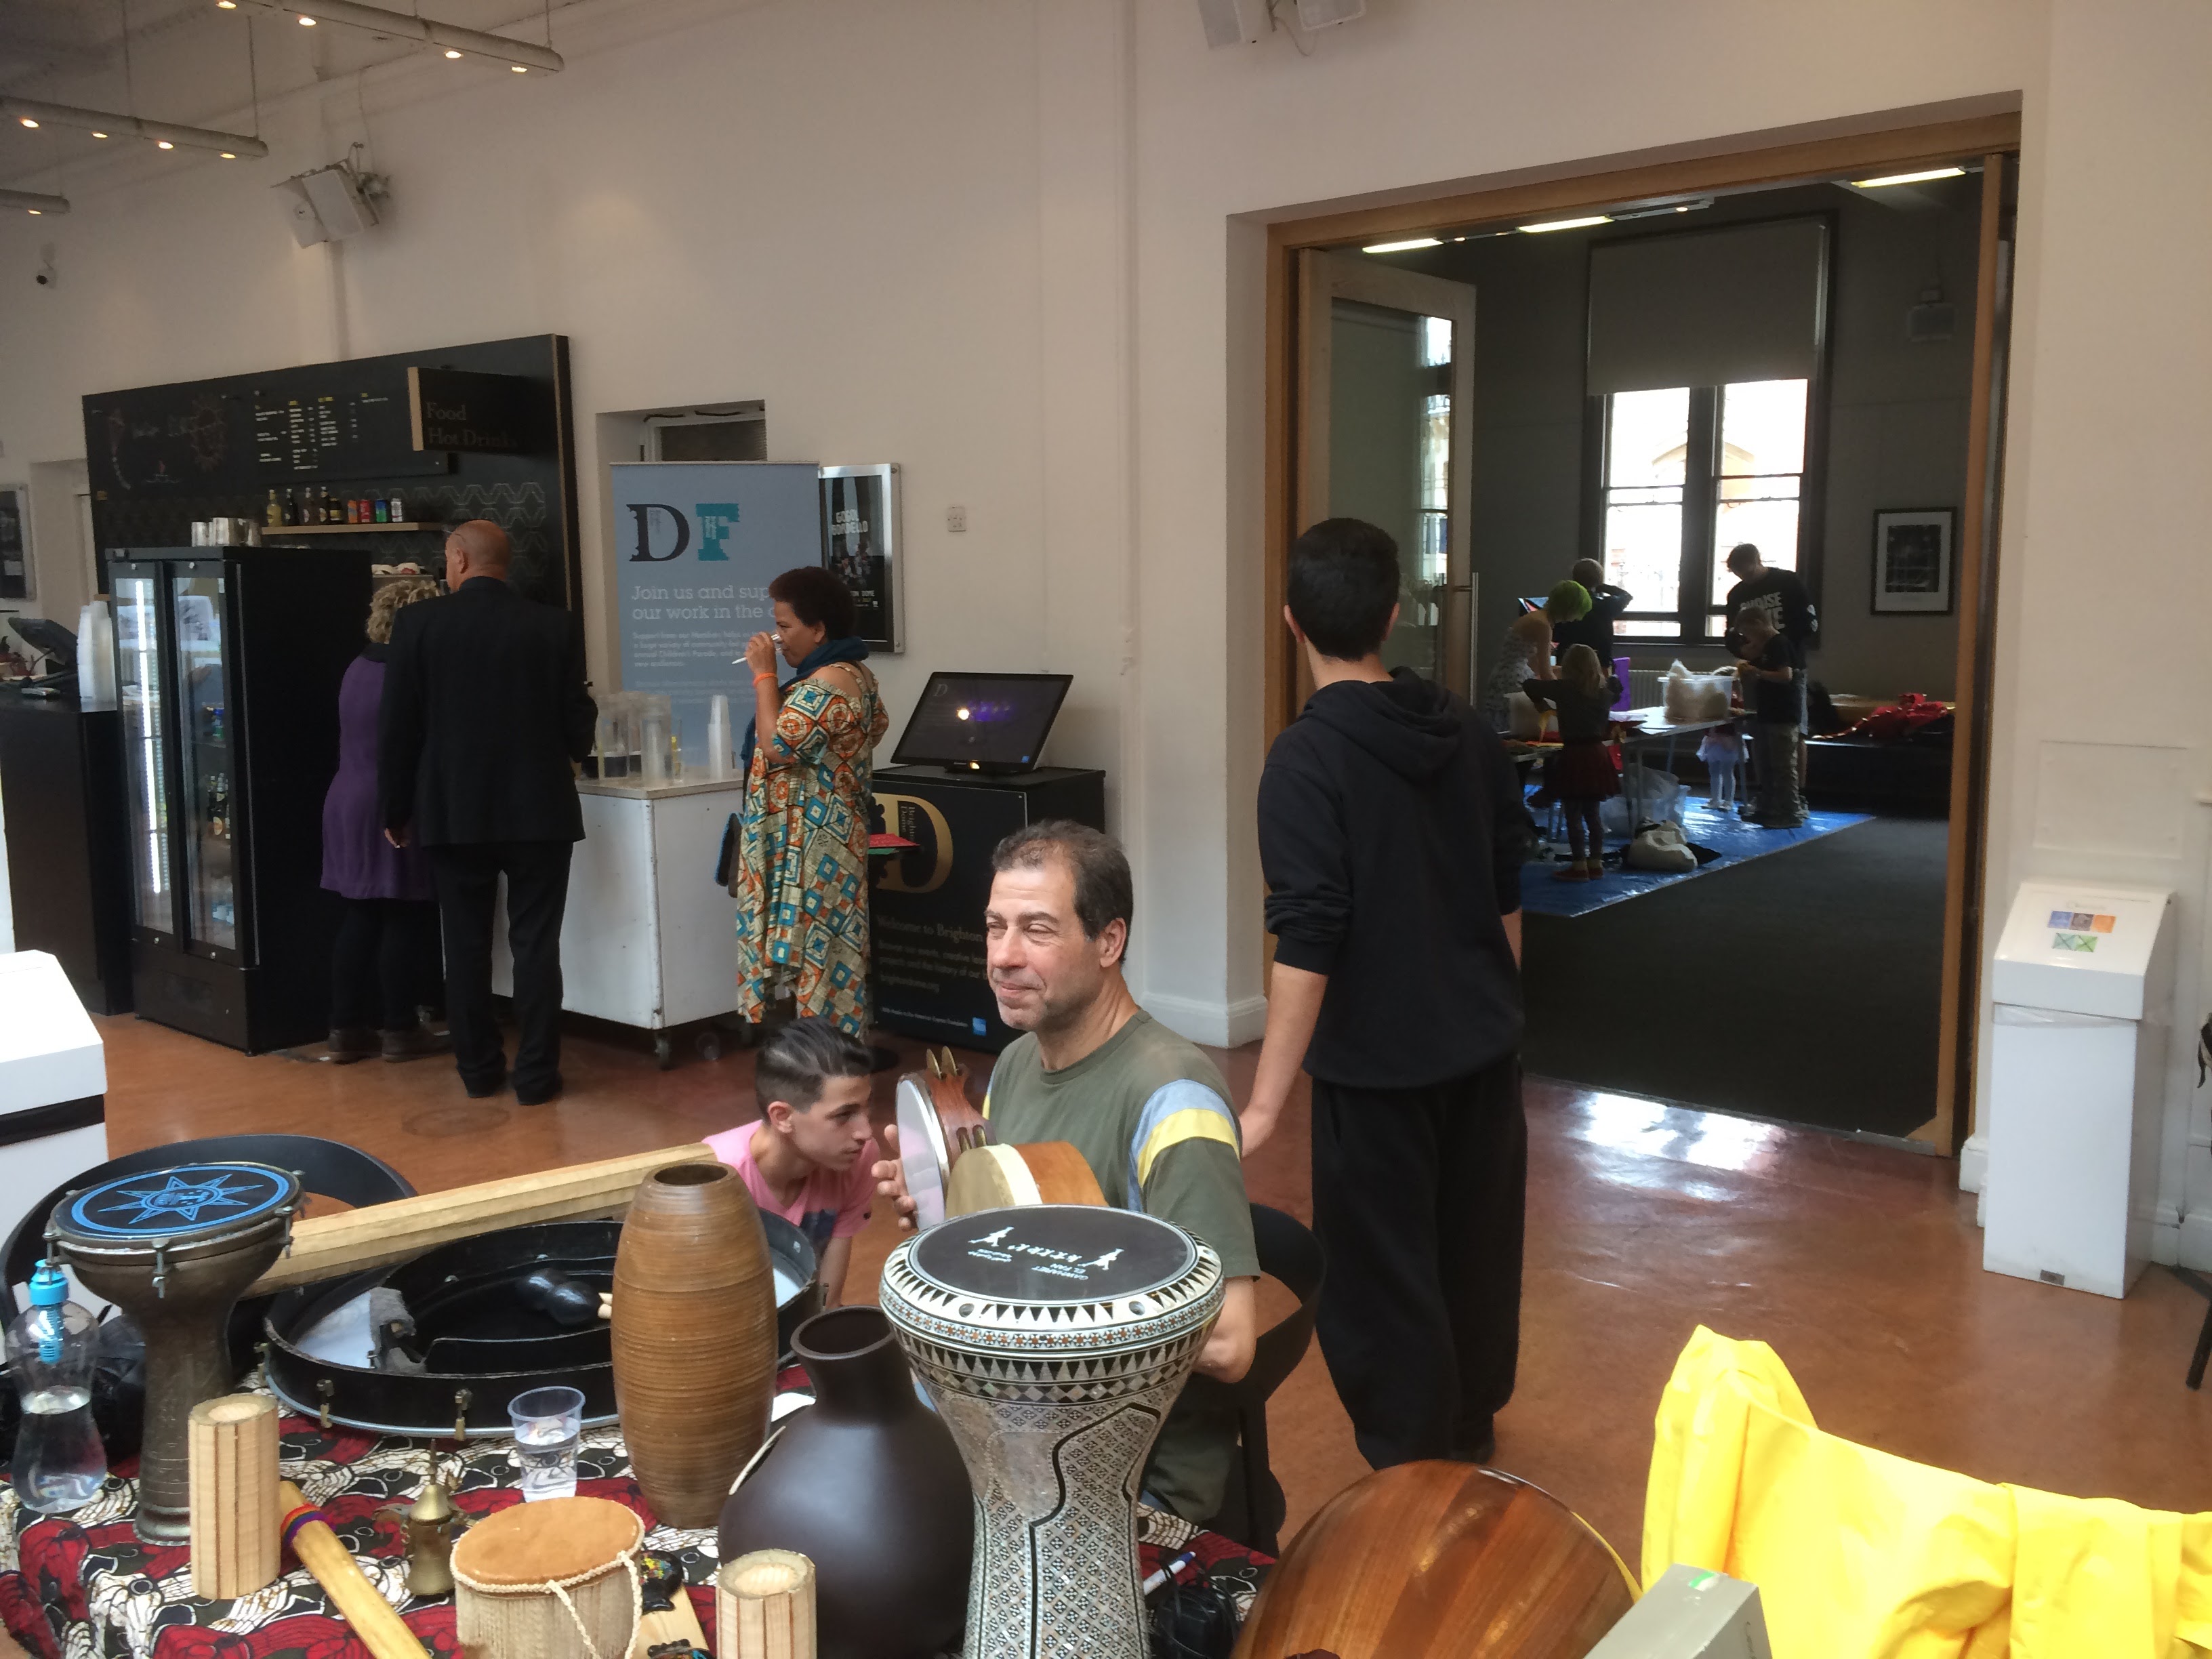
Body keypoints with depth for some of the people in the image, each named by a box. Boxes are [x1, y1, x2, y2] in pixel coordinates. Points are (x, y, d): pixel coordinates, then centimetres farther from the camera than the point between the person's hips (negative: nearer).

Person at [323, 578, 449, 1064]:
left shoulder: (359, 667, 12)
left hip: (348, 806, 8)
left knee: (360, 920, 11)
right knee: (408, 922, 1)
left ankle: (346, 1028, 13)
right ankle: (399, 1029, 6)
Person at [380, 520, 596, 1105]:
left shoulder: (418, 623, -4)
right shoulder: (557, 626, -4)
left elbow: (397, 727, -2)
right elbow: (578, 721, -2)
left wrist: (397, 811, 8)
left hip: (453, 809, 1)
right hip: (539, 808, 0)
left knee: (466, 944, 12)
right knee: (536, 944, 5)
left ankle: (479, 1068, 19)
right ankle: (536, 1074, 6)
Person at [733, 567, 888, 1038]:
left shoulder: (826, 685, -21)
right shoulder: (856, 673, 12)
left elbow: (778, 747, -26)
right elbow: (878, 728, 27)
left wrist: (764, 675, -18)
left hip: (808, 841, -11)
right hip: (832, 832, 11)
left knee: (810, 945, -5)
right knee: (829, 944, 14)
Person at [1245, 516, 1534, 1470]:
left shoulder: (1308, 756, -18)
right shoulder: (1467, 734, 2)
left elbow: (1307, 942, -24)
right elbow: (1508, 894, 11)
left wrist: (1265, 1103, -22)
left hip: (1378, 1061, -7)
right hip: (1484, 1044, 7)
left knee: (1382, 1279, 7)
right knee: (1476, 1247, 22)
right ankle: (1469, 1434, 41)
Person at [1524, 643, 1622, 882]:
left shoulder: (1565, 689, -10)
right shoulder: (1605, 692, 5)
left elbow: (1529, 685, -5)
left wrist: (1540, 702, 10)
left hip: (1574, 756, -6)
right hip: (1598, 754, 6)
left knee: (1574, 815, 0)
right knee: (1594, 814, 14)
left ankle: (1580, 866, 1)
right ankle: (1596, 862, 20)